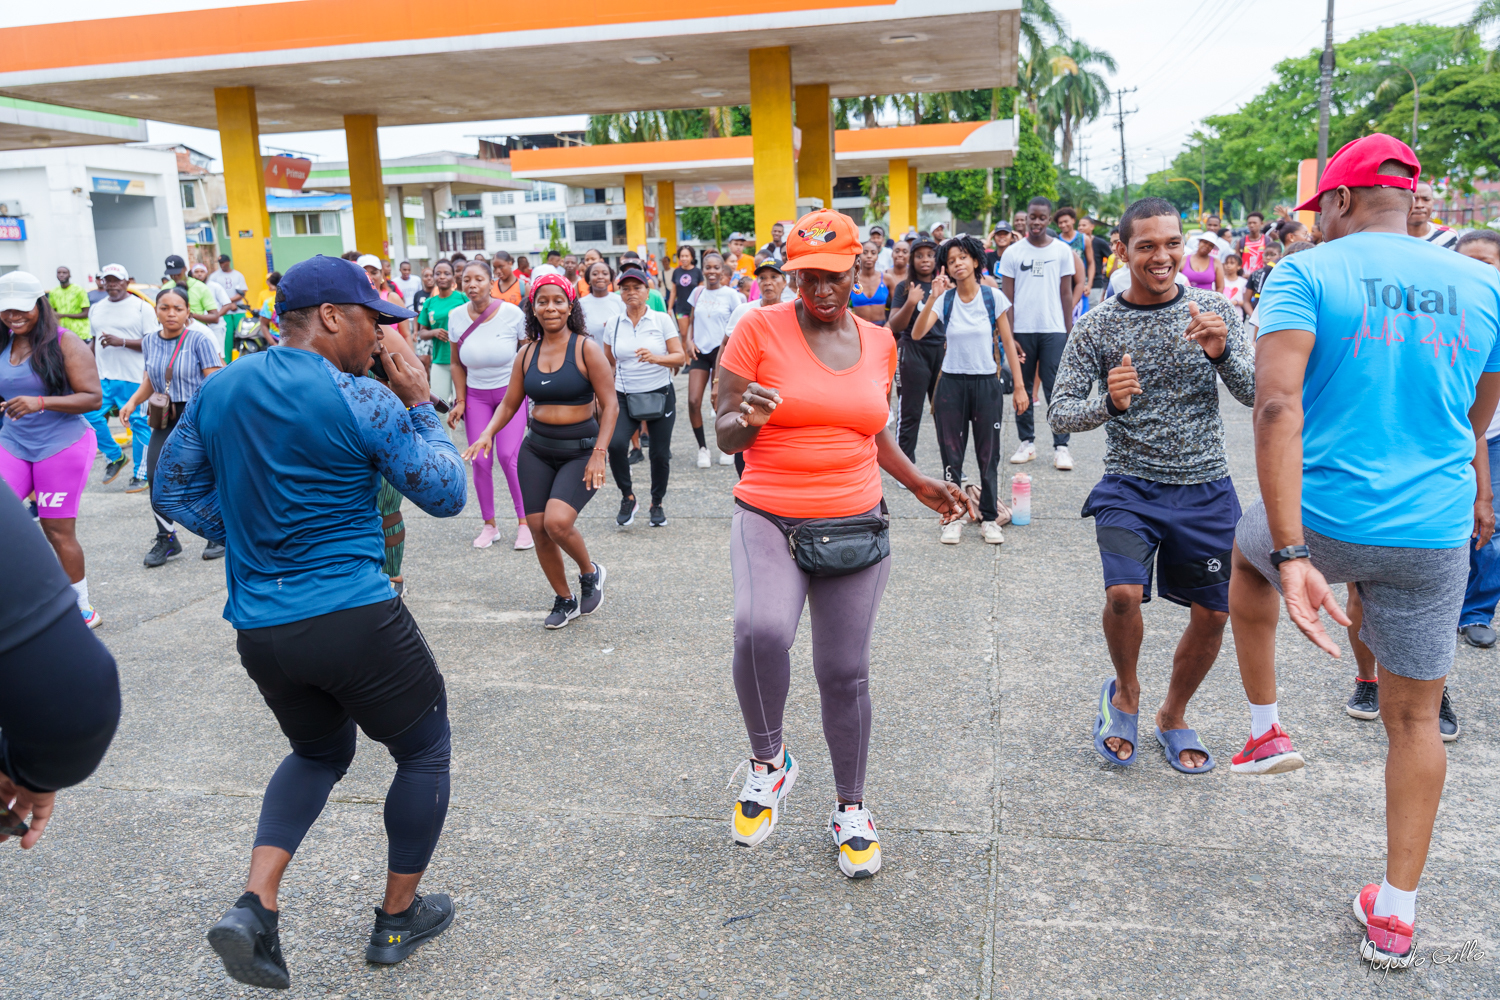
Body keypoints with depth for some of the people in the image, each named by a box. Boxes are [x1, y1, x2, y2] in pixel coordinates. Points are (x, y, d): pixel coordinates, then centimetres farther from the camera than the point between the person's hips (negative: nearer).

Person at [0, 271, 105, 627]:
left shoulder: (64, 343, -8)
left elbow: (93, 398, -13)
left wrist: (40, 402, -23)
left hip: (62, 446, -5)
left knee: (58, 530, 1)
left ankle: (83, 610, 16)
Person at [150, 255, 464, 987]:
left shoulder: (218, 390, 6)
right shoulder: (363, 403, -13)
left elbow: (176, 490, 14)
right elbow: (447, 494, -6)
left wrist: (244, 533, 15)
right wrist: (420, 404, 2)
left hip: (257, 627, 7)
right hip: (354, 619, -6)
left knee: (320, 751, 29)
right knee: (425, 751, 16)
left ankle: (255, 906, 12)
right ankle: (398, 918, 27)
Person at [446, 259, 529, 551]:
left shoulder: (511, 313, -13)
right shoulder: (456, 317, -4)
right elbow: (457, 364, 5)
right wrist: (460, 401, 0)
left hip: (511, 391, -3)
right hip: (476, 395, 3)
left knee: (508, 456, -13)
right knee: (480, 461, -3)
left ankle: (524, 521, 2)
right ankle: (489, 524, 13)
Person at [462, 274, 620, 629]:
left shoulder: (586, 348, -8)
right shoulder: (527, 353, 6)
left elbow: (610, 405, -10)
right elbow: (509, 404, 13)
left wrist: (599, 454, -19)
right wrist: (488, 433, -6)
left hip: (580, 451, -5)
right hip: (536, 450, 5)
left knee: (557, 521, -24)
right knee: (539, 530, 3)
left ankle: (590, 573, 7)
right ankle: (565, 600, 25)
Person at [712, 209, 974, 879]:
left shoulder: (878, 343, 9)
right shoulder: (760, 329, -4)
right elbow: (723, 434, -2)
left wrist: (919, 484, 17)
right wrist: (749, 418, -24)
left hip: (856, 523, 3)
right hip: (768, 520, -3)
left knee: (845, 672, 7)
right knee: (761, 632, -30)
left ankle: (851, 809, 30)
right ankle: (768, 761, 0)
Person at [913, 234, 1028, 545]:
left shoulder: (993, 297, -2)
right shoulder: (944, 300, -1)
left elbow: (1007, 342, 2)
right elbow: (917, 334, -15)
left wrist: (1019, 386, -1)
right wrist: (933, 296, -25)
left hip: (987, 383, 0)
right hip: (951, 383, 1)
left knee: (988, 455, 5)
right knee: (951, 455, 5)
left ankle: (989, 519, 17)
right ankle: (952, 519, 15)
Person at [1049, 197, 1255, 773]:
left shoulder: (1215, 310, -1)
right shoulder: (1097, 326, -5)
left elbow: (1256, 395, -4)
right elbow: (1061, 412, -7)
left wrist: (1222, 353, -24)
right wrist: (1109, 405, -27)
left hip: (1206, 488, 2)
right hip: (1131, 487, -2)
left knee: (1213, 613, 7)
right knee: (1124, 593, -22)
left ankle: (1174, 716, 34)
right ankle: (1125, 692, 10)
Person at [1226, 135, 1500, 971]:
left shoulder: (1307, 274, -8)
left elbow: (1279, 409, -23)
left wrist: (1289, 555, -27)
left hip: (1323, 521, -3)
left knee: (1249, 554, 32)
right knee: (1415, 717, 15)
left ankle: (1266, 730, 34)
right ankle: (1396, 915, 23)